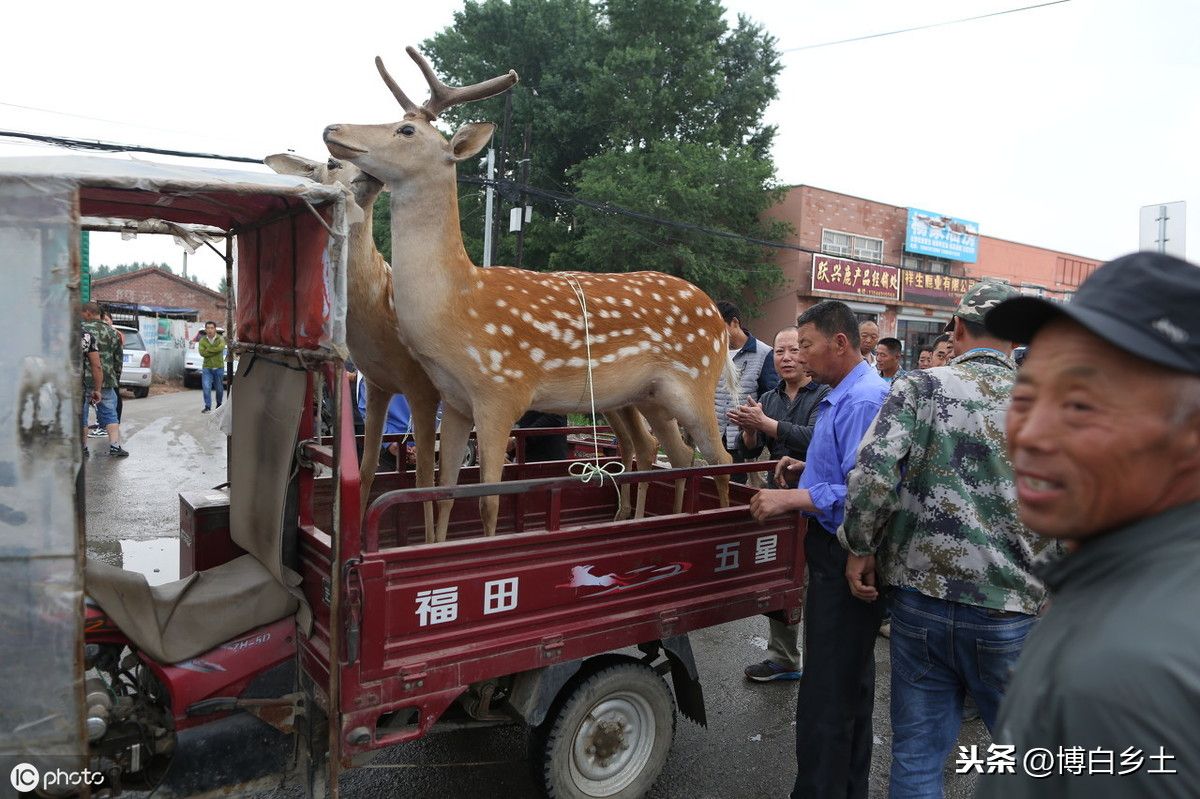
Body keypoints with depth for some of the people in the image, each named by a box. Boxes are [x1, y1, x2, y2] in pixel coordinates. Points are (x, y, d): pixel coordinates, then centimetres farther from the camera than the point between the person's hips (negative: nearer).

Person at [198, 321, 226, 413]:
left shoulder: (220, 339, -2)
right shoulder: (202, 340, 1)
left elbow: (221, 347, -23)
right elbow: (202, 353, -13)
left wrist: (208, 349, -17)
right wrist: (215, 351, -15)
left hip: (219, 367, 0)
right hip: (207, 367, 0)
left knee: (219, 388, 10)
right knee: (206, 387, -12)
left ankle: (219, 405, 29)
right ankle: (207, 406, -8)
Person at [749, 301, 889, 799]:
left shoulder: (862, 401, -20)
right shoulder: (844, 395, 13)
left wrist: (792, 499, -26)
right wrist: (808, 468, 12)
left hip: (844, 560, -11)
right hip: (838, 554, 11)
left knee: (826, 692, -1)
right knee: (852, 679, 23)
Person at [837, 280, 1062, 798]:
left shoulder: (919, 386, -6)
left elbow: (872, 474, -18)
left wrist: (859, 549, -5)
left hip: (919, 598, -1)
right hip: (1010, 609, 1)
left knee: (917, 751, 14)